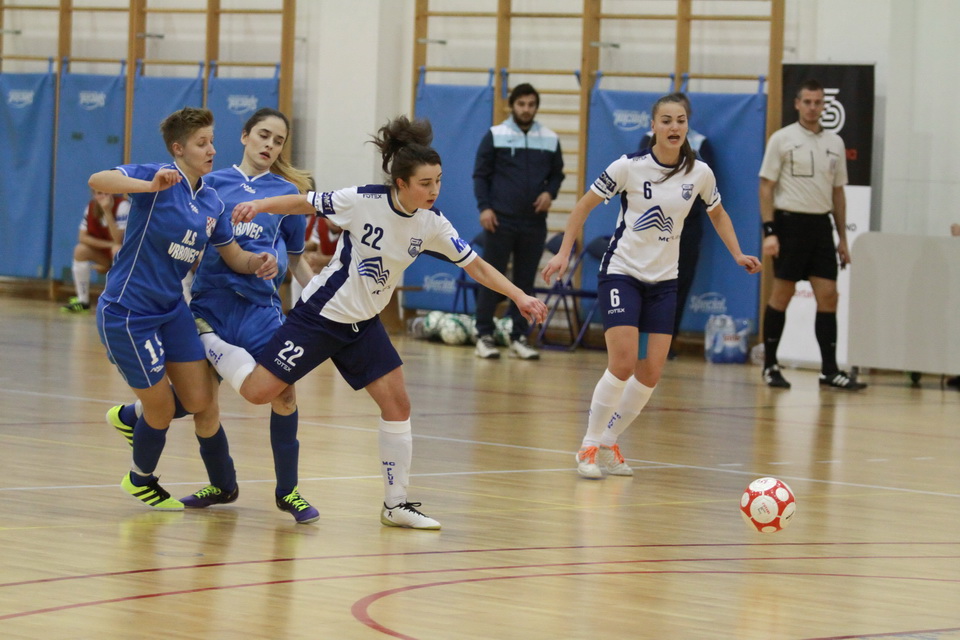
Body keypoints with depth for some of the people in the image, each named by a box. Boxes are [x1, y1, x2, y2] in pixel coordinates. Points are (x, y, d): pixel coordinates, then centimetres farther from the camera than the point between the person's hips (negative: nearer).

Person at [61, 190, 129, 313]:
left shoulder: (122, 205, -22)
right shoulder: (91, 206, -6)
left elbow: (118, 240, -32)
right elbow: (82, 237, -10)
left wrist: (107, 211, -39)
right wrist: (108, 244, -22)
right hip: (105, 254, 5)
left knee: (117, 249, -37)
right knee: (80, 249, -19)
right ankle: (82, 301, -8)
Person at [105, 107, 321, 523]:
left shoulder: (288, 193, 8)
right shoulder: (211, 184, 8)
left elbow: (296, 259, 16)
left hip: (261, 307, -1)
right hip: (211, 304, 1)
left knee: (283, 393, -14)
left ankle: (288, 492, 3)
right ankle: (222, 485, 24)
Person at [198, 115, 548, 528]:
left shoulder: (432, 224, -6)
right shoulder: (363, 202, -21)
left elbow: (476, 266, 0)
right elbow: (303, 203, -11)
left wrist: (519, 296, -10)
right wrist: (258, 205, -26)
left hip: (363, 324, 5)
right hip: (321, 313, -5)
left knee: (397, 403, -2)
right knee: (258, 391, -9)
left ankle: (396, 505, 9)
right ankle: (204, 342, 18)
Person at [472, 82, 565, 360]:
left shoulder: (550, 140, 9)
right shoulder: (495, 136, 1)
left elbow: (557, 173, 17)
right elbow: (481, 174, 1)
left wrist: (549, 192, -4)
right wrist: (484, 207, -10)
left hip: (534, 223, 3)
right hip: (499, 220, -3)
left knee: (525, 282, 5)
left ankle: (519, 337, 10)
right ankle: (485, 335, 3)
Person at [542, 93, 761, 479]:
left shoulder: (700, 173, -2)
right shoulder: (630, 167, -12)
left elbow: (717, 214, 17)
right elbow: (585, 205, -2)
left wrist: (738, 255, 5)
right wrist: (564, 253, -8)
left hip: (664, 280, 4)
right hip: (621, 272, -4)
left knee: (651, 372, -1)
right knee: (623, 363, -17)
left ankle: (608, 444, 16)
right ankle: (589, 446, -2)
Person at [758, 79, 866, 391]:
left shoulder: (834, 143, 12)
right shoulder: (782, 139, -2)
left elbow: (838, 192, 17)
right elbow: (766, 186, -4)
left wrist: (842, 238, 13)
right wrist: (769, 231, -13)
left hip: (821, 225, 4)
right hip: (790, 223, -4)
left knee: (828, 296, -2)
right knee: (782, 295, 0)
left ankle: (829, 370, -1)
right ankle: (770, 365, 10)